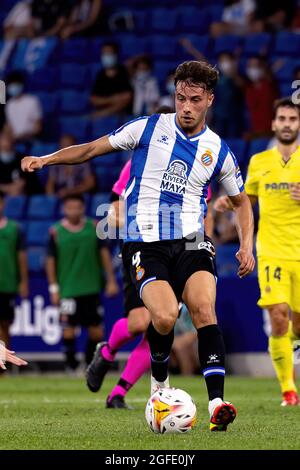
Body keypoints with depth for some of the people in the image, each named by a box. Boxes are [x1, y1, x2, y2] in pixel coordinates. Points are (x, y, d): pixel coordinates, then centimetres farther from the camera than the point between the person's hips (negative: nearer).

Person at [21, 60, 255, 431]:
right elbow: (92, 149, 9)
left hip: (190, 243, 2)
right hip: (144, 243, -2)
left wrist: (247, 245, 9)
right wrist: (46, 158, -5)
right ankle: (159, 379, 8)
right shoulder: (148, 128, 4)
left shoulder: (218, 151, 10)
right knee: (165, 316, -24)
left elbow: (241, 201, 24)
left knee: (204, 308, -24)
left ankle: (217, 403, -26)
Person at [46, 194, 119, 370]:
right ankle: (71, 366, 2)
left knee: (96, 329, 4)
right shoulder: (56, 232, -3)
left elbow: (104, 253, 6)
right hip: (67, 289, -2)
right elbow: (51, 260, 1)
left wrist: (111, 281, 2)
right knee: (69, 327, -4)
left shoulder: (94, 227, 2)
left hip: (92, 288, 2)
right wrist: (54, 288, -3)